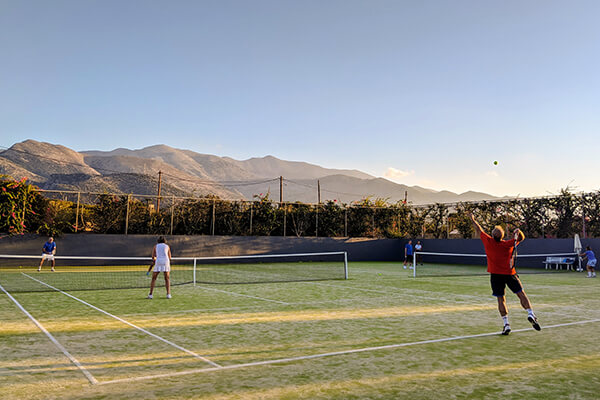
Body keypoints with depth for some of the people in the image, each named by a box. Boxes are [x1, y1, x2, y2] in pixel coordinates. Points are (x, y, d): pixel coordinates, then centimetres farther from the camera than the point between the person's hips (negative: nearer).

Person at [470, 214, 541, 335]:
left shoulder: (488, 242, -8)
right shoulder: (508, 244, -4)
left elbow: (479, 230, 6)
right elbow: (522, 238, 10)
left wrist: (473, 220, 20)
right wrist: (518, 232, -11)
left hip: (496, 275, 0)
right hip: (510, 274, 0)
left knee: (501, 300, 2)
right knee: (521, 294, 6)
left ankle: (506, 324, -2)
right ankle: (530, 314, -12)